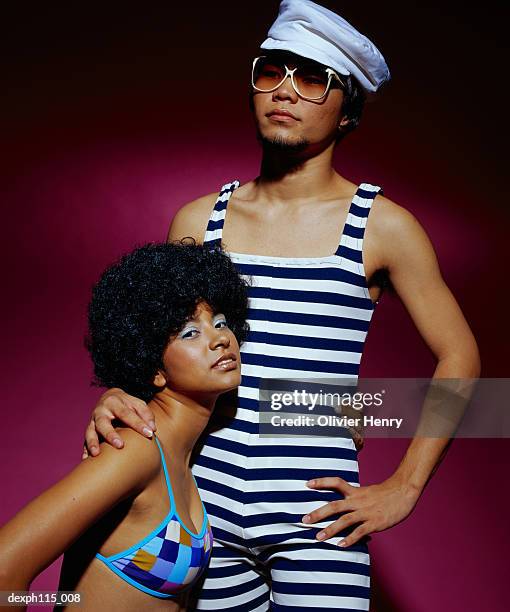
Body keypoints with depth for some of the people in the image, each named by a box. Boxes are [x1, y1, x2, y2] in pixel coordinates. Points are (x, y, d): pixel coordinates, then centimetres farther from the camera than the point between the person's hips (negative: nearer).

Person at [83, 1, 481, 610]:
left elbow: (459, 357, 4)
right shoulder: (199, 220, 6)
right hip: (205, 509, 3)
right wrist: (115, 397, -11)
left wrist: (402, 489, 0)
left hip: (317, 516, -2)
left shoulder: (382, 227, -2)